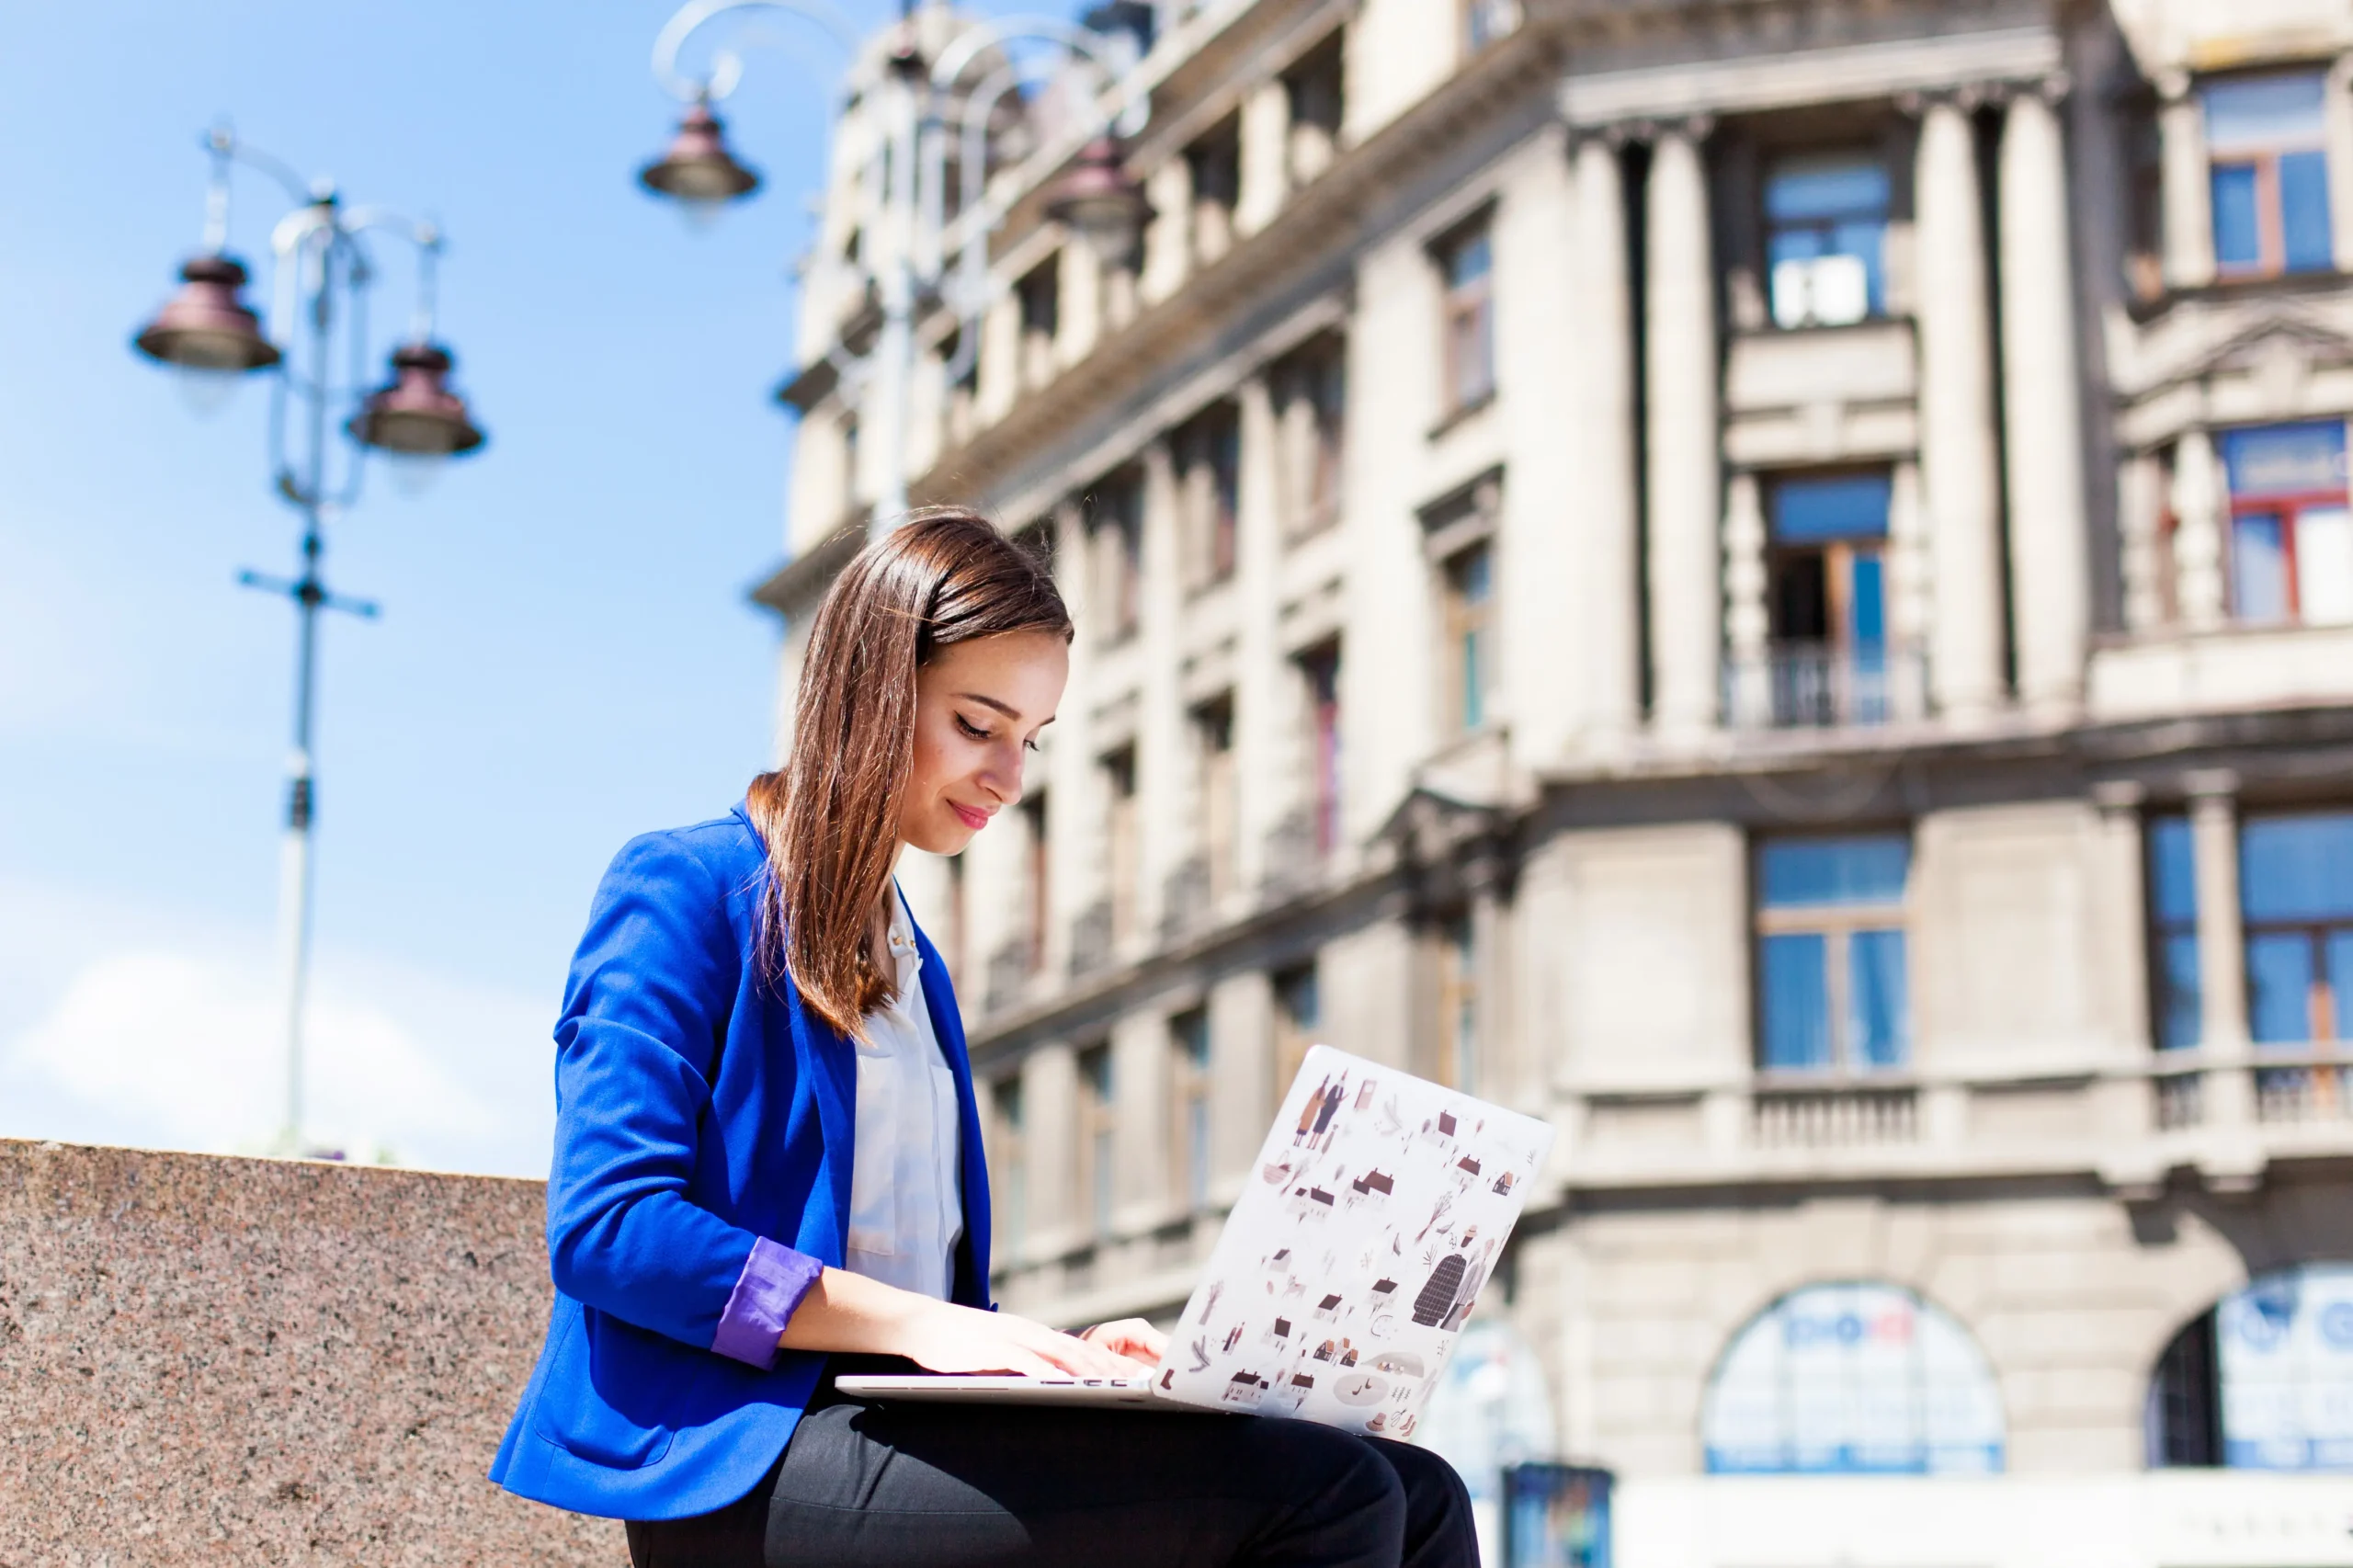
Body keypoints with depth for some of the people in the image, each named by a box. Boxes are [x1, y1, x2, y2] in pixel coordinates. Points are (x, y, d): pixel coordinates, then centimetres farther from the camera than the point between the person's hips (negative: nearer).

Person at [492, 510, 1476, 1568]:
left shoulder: (906, 962, 25)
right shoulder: (686, 892, 0)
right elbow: (606, 1227, -13)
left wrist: (1049, 1353, 3)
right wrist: (918, 1324, -18)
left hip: (908, 1434, 8)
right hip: (748, 1459, -8)